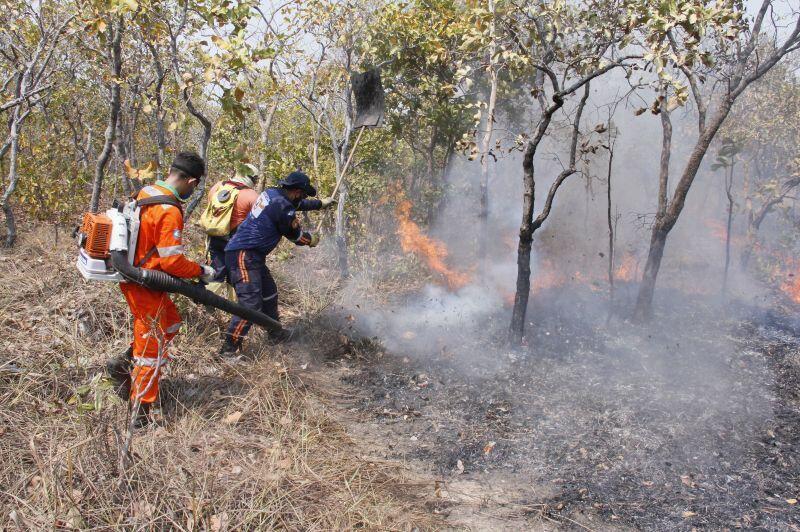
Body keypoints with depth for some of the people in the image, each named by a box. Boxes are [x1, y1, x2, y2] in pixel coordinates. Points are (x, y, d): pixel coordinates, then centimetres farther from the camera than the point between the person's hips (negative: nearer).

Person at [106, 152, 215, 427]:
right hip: (146, 284, -9)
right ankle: (141, 413, 15)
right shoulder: (169, 211, -25)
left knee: (171, 322, 25)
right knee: (153, 347, 4)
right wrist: (201, 271, -8)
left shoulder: (145, 193, 3)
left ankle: (124, 364, 26)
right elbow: (172, 261, -24)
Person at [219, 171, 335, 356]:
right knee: (251, 302, -15)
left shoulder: (272, 193, 10)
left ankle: (275, 333, 37)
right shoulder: (283, 207, -17)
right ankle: (229, 348, -13)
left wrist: (322, 203, 43)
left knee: (269, 292, 21)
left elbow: (299, 204, 30)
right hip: (244, 256, -11)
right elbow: (295, 235, -1)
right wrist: (312, 240, 20)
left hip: (252, 256, 11)